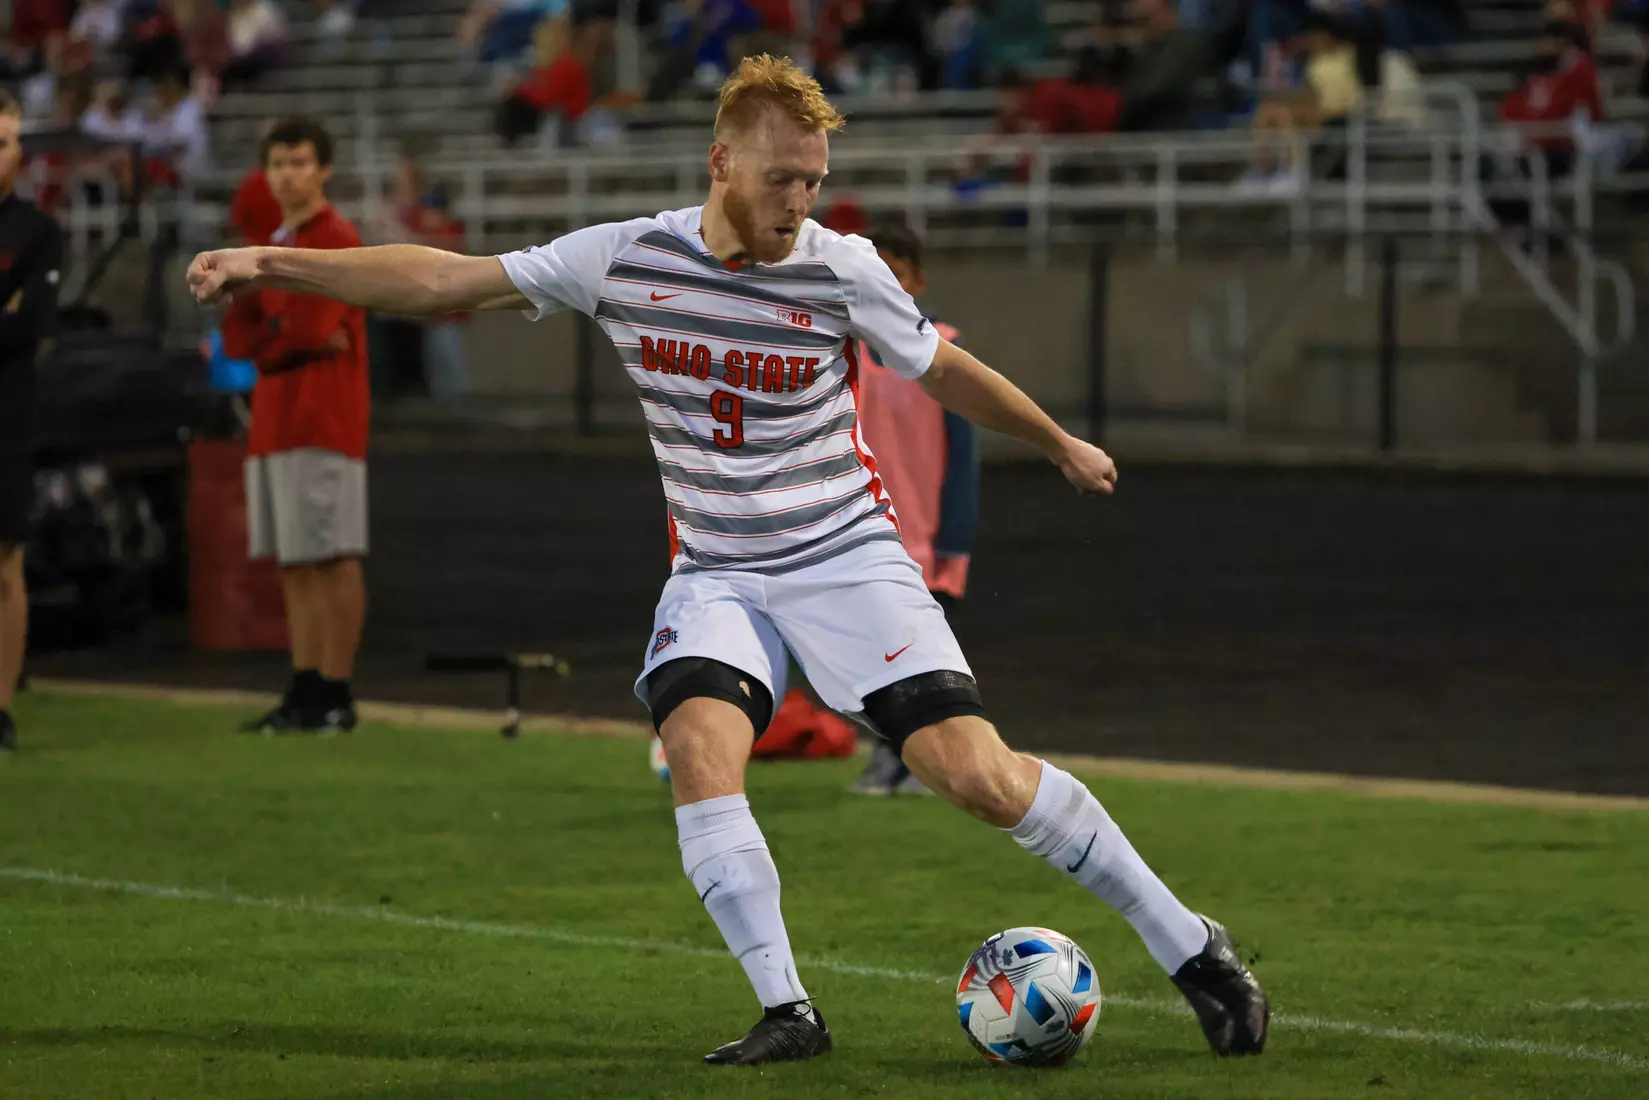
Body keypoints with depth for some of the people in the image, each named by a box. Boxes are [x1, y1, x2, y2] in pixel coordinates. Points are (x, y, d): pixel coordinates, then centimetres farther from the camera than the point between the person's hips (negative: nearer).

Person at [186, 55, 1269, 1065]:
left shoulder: (842, 269, -10)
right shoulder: (625, 258, -6)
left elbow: (945, 369, 8)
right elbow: (445, 280, -2)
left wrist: (1064, 445, 21)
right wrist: (274, 265, -7)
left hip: (847, 554, -2)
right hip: (718, 573, 2)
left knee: (979, 775, -15)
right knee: (699, 746, -27)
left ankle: (1190, 945, 0)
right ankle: (787, 1011, -19)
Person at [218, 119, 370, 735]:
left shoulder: (337, 241, -8)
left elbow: (304, 330, -18)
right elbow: (237, 336, 11)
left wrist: (261, 342, 1)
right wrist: (299, 337, -5)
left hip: (322, 424, -9)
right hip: (273, 425, 9)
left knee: (332, 560, -8)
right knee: (292, 564, 8)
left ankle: (335, 699, -9)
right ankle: (303, 692, 10)